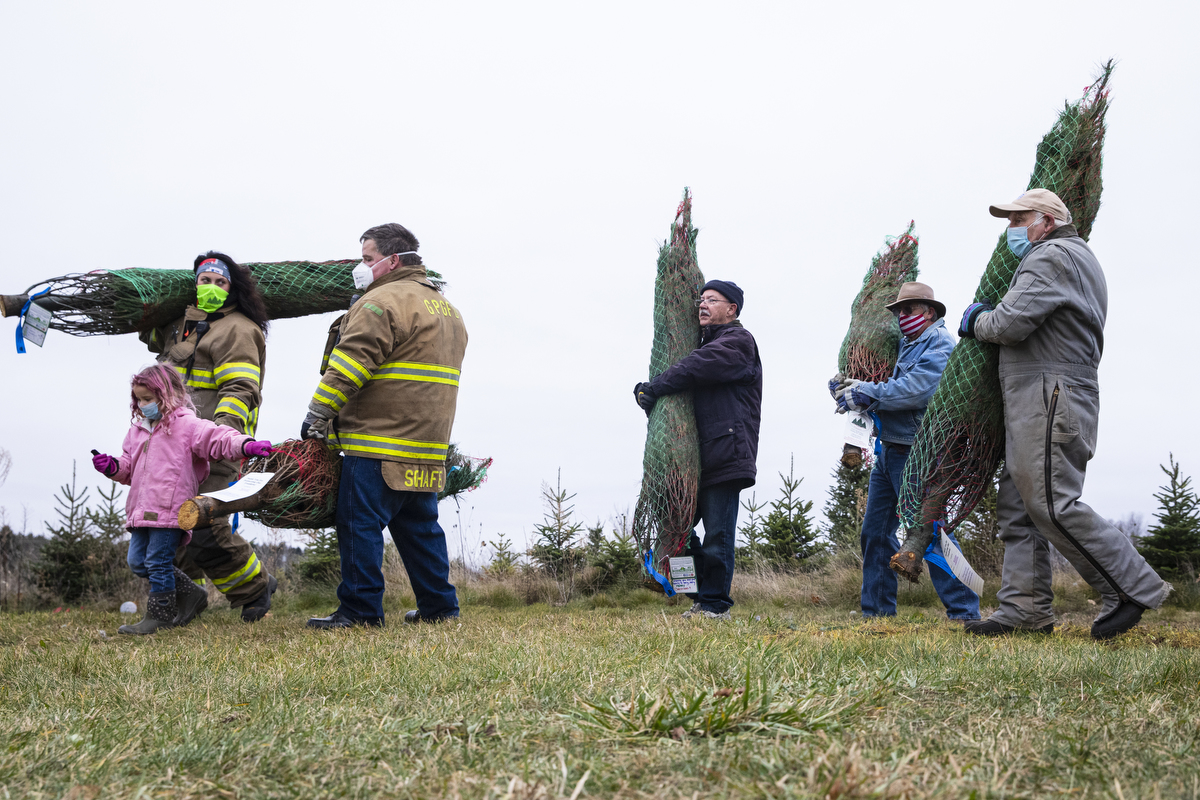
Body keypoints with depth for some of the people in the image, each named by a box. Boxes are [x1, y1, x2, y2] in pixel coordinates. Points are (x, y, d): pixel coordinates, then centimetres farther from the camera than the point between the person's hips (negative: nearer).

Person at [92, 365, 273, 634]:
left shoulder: (185, 424, -5)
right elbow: (130, 467, 27)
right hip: (142, 510, 9)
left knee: (158, 562, -5)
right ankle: (190, 594, 22)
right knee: (137, 562, 11)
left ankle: (160, 614, 10)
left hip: (170, 509, -9)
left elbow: (216, 438, -17)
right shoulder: (138, 430, 19)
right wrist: (112, 466, 6)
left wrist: (246, 444, -33)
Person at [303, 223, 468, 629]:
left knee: (360, 523, -3)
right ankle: (439, 606, 18)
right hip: (428, 445, 9)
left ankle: (360, 609, -1)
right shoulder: (447, 309, 21)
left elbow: (348, 366, -15)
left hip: (377, 443, -9)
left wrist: (317, 414, -9)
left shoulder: (382, 301, -9)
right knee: (419, 526, 15)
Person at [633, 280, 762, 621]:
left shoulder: (738, 341, -2)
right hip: (697, 458, 9)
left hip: (725, 454, -9)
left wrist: (653, 388, -13)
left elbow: (695, 368, -18)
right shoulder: (705, 342, 25)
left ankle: (714, 605, 3)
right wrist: (648, 391, 1)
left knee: (717, 534, -6)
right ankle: (702, 595, 19)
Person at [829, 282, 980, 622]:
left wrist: (866, 393, -18)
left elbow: (918, 390, -22)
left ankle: (964, 611, -5)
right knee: (875, 531, 9)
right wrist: (848, 388, -2)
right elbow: (890, 388, 17)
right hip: (888, 451, 9)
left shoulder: (940, 345, -7)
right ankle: (877, 610, 17)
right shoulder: (905, 345, 21)